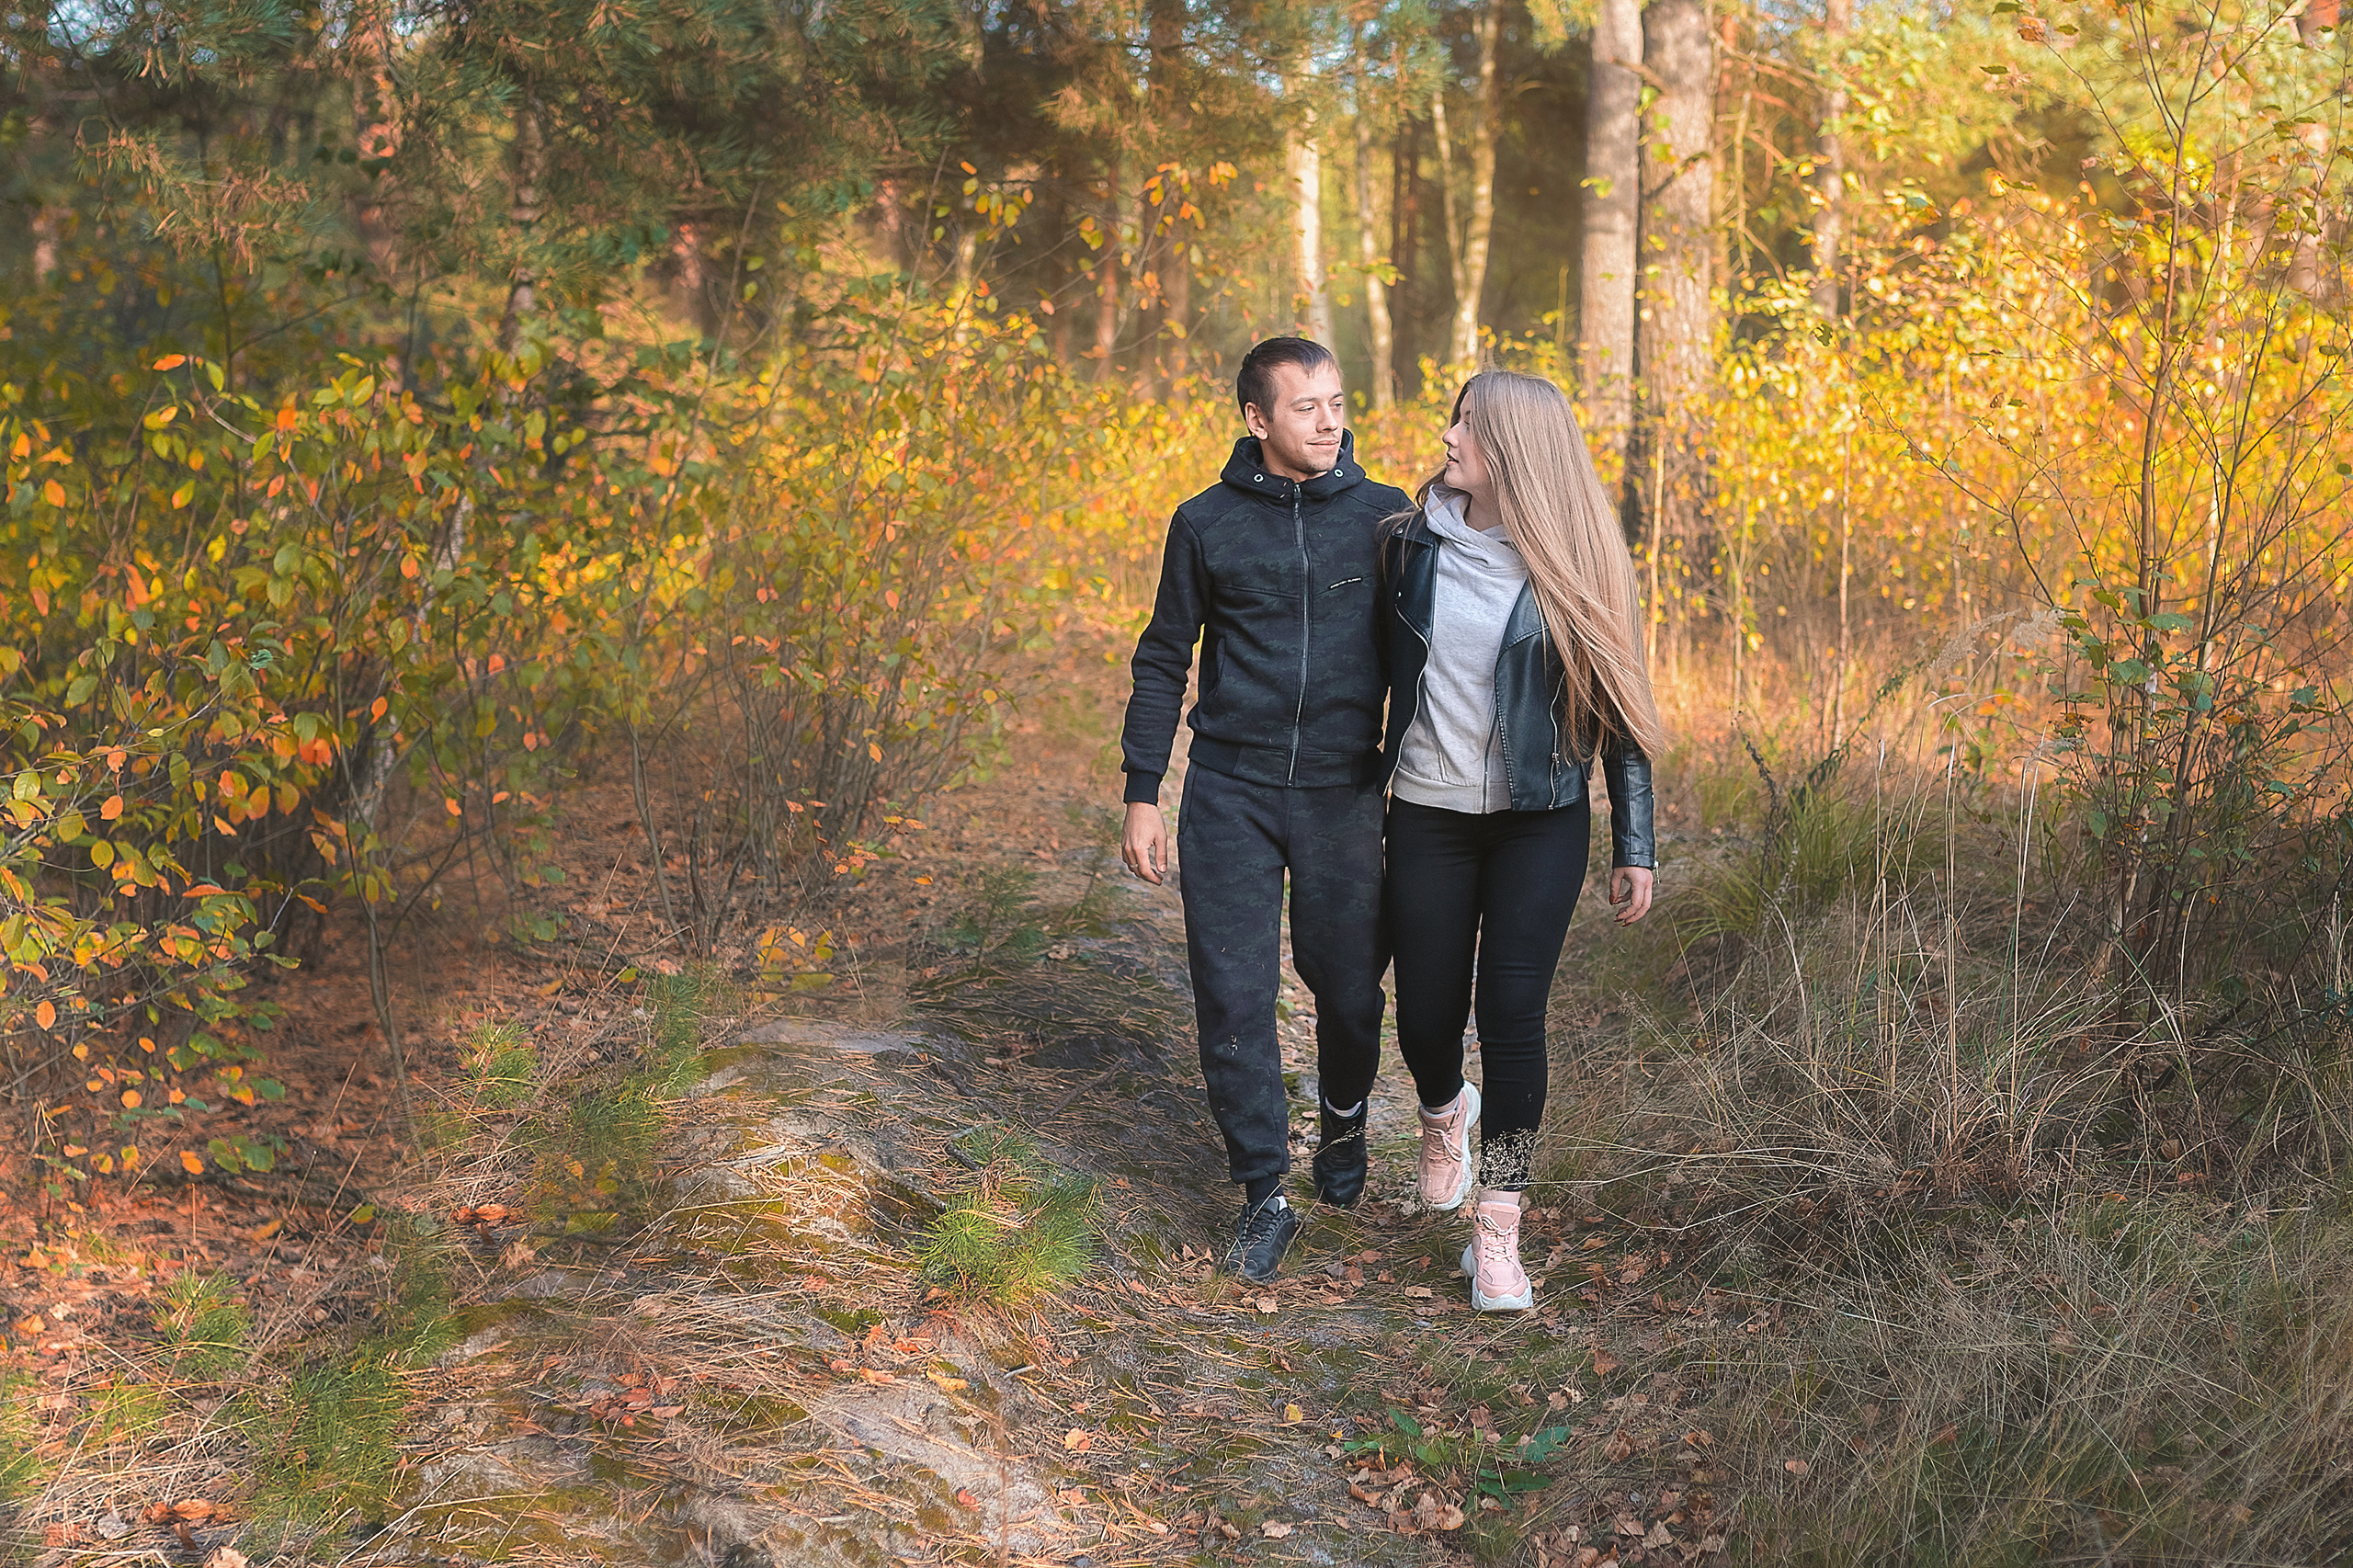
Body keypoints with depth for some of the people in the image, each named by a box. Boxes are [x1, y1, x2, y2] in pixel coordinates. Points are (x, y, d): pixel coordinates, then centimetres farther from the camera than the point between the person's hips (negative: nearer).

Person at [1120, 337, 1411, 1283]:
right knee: (1233, 999, -3)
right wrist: (1141, 795, 4)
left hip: (1343, 793, 0)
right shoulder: (1206, 524, 1)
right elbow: (1164, 662, 8)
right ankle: (1265, 1195, 10)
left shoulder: (1386, 517, 1)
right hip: (1230, 792, 0)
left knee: (1350, 989, 7)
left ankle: (1343, 1123, 39)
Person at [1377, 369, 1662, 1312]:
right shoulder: (1411, 544, 0)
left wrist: (1635, 848, -3)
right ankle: (1445, 1117, 43)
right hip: (1428, 816, 2)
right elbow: (1382, 669, 11)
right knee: (1426, 1017, 6)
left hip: (1540, 823, -2)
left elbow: (1617, 709, -2)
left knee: (1510, 1015, -10)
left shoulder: (1572, 567, -7)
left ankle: (1497, 1235, 2)